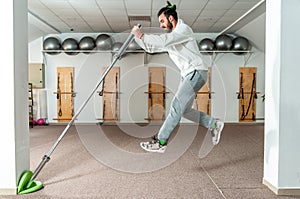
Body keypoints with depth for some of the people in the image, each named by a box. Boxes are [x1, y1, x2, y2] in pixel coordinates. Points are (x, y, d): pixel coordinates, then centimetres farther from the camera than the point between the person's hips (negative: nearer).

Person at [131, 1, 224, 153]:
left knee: (176, 106, -14)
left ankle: (161, 143, -10)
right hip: (187, 75, 10)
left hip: (196, 73, -10)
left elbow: (164, 41, -25)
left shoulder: (184, 29, -9)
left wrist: (142, 35, -20)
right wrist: (137, 36, 2)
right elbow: (151, 48, 16)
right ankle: (214, 125, 23)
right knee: (185, 111, 10)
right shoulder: (169, 37, 17)